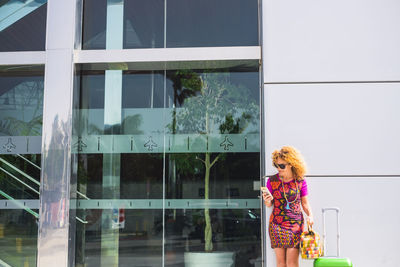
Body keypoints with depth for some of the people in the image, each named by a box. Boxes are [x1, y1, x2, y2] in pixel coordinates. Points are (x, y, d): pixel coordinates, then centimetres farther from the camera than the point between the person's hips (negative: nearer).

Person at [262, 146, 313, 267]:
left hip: (295, 225, 0)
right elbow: (269, 205, 5)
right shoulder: (272, 180, -1)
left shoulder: (300, 181, -1)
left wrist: (310, 216, -10)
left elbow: (305, 203, 7)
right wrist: (267, 201, -18)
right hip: (277, 225, 1)